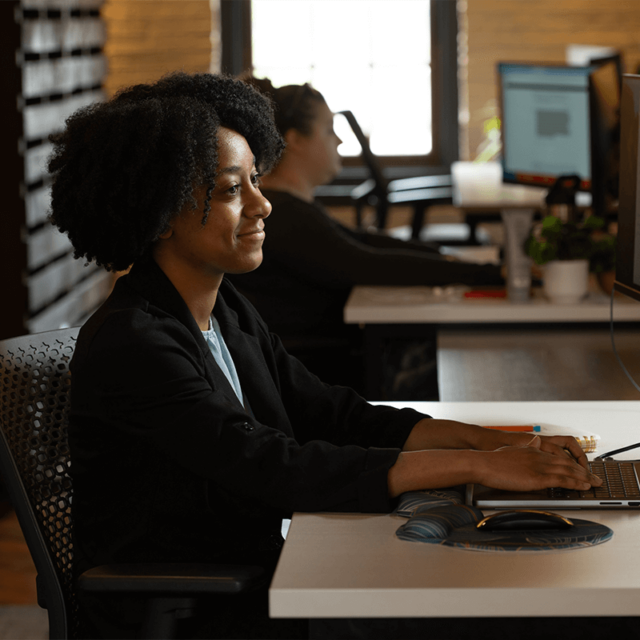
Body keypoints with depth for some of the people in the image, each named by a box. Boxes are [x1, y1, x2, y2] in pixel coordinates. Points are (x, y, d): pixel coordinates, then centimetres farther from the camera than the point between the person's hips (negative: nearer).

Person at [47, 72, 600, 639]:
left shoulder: (230, 312, 8)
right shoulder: (130, 345, -20)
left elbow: (334, 417, 6)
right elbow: (273, 470, -27)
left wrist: (497, 442, -9)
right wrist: (477, 466, -28)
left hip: (253, 583, 8)